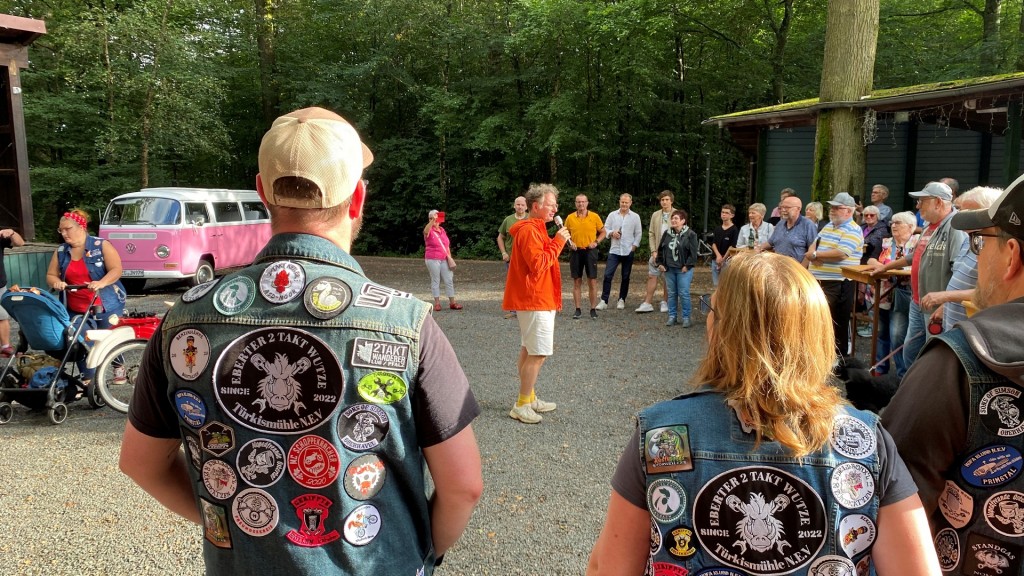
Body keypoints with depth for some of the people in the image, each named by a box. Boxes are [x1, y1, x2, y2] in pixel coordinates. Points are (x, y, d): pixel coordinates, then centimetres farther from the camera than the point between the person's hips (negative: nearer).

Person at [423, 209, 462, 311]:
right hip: (433, 259, -5)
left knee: (449, 280, 4)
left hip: (444, 259, 6)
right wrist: (433, 221, -44)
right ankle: (437, 303, 5)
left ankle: (452, 302, 9)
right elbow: (426, 231, -32)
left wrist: (450, 258, 9)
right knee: (435, 281, -1)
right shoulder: (429, 231, -5)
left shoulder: (442, 230, 13)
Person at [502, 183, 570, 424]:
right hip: (536, 301, -11)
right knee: (538, 354, -8)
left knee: (528, 350, 15)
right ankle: (521, 406, -2)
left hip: (533, 300, 11)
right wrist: (557, 242, -19)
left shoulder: (534, 229, 16)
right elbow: (538, 264, -24)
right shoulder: (529, 231, -17)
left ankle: (530, 399, 25)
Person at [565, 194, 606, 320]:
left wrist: (596, 242, -8)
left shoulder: (594, 217, -1)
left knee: (592, 281, 0)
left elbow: (602, 232, 8)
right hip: (576, 252, 1)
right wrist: (569, 243, -6)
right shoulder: (570, 218, 3)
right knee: (577, 281, 5)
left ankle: (593, 309, 9)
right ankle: (577, 310, 12)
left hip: (590, 251, -1)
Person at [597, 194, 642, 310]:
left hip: (628, 251, 0)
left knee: (625, 277, 7)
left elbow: (638, 233, 4)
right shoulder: (612, 215, 5)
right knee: (608, 275, -8)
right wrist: (612, 233, -12)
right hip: (614, 250, 0)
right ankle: (604, 300, -4)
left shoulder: (635, 217, 3)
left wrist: (634, 246, -5)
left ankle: (621, 300, 18)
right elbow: (605, 229, 7)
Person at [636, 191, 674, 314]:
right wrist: (654, 251, -3)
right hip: (657, 252, 3)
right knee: (652, 276, 1)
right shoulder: (655, 215, 7)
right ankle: (648, 303, 4)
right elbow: (651, 234, 7)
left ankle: (665, 302, 18)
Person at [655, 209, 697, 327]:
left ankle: (686, 317, 6)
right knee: (671, 293, 10)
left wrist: (687, 266, -13)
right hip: (669, 269, 5)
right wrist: (660, 263, 5)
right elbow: (660, 249, 13)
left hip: (683, 270, -5)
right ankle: (672, 316, 18)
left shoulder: (690, 234, -7)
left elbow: (693, 252, -9)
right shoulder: (667, 233, 7)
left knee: (684, 294, -3)